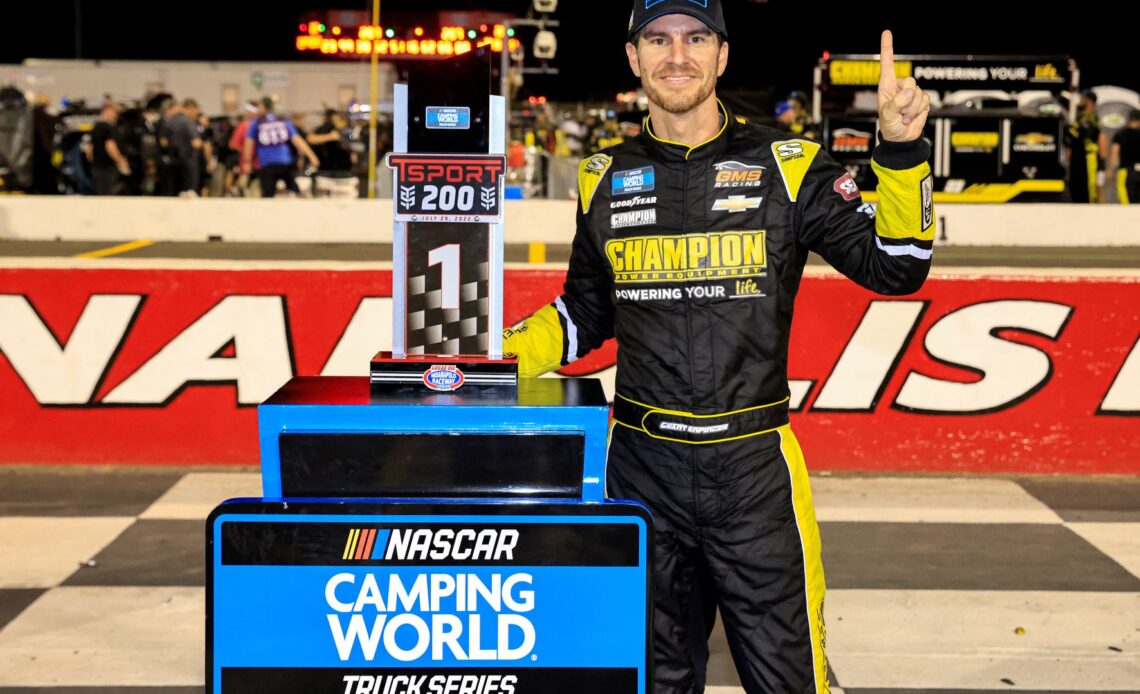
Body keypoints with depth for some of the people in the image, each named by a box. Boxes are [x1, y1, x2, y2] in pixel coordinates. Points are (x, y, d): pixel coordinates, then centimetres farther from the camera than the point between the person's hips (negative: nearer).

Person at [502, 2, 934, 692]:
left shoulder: (788, 166, -1)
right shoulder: (605, 180, 7)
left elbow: (895, 267, -4)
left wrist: (901, 151, -17)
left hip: (755, 465, -2)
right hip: (642, 466, 3)